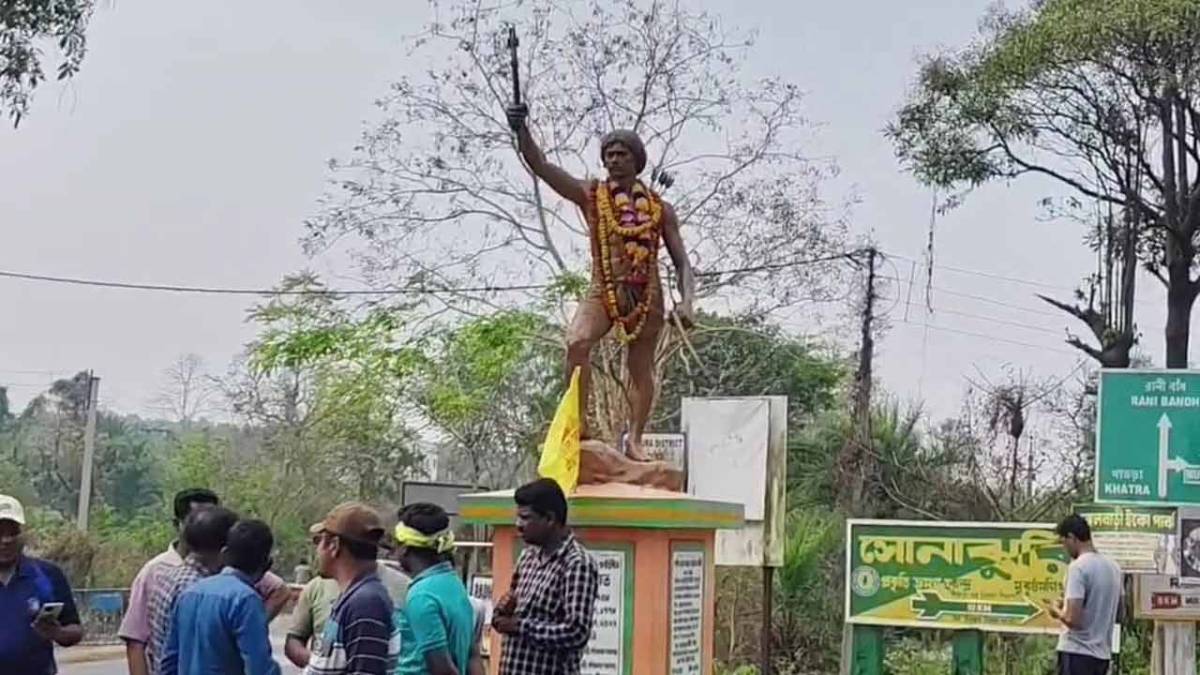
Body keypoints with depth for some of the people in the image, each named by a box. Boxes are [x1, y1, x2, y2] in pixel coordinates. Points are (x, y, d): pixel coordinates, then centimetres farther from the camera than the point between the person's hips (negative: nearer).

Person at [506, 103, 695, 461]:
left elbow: (682, 262, 4)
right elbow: (540, 166, -9)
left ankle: (635, 439, 18)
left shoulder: (659, 208, 5)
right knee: (577, 341, -26)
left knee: (641, 368, 6)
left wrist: (686, 302, -13)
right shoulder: (590, 195, 3)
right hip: (603, 291, -1)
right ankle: (579, 420, -17)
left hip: (647, 296, 1)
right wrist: (521, 129, -25)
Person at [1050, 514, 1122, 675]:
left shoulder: (1078, 567, -15)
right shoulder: (1113, 567, 9)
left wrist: (1057, 611, 0)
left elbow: (1072, 618, -22)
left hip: (1077, 652, -8)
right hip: (1102, 653, 8)